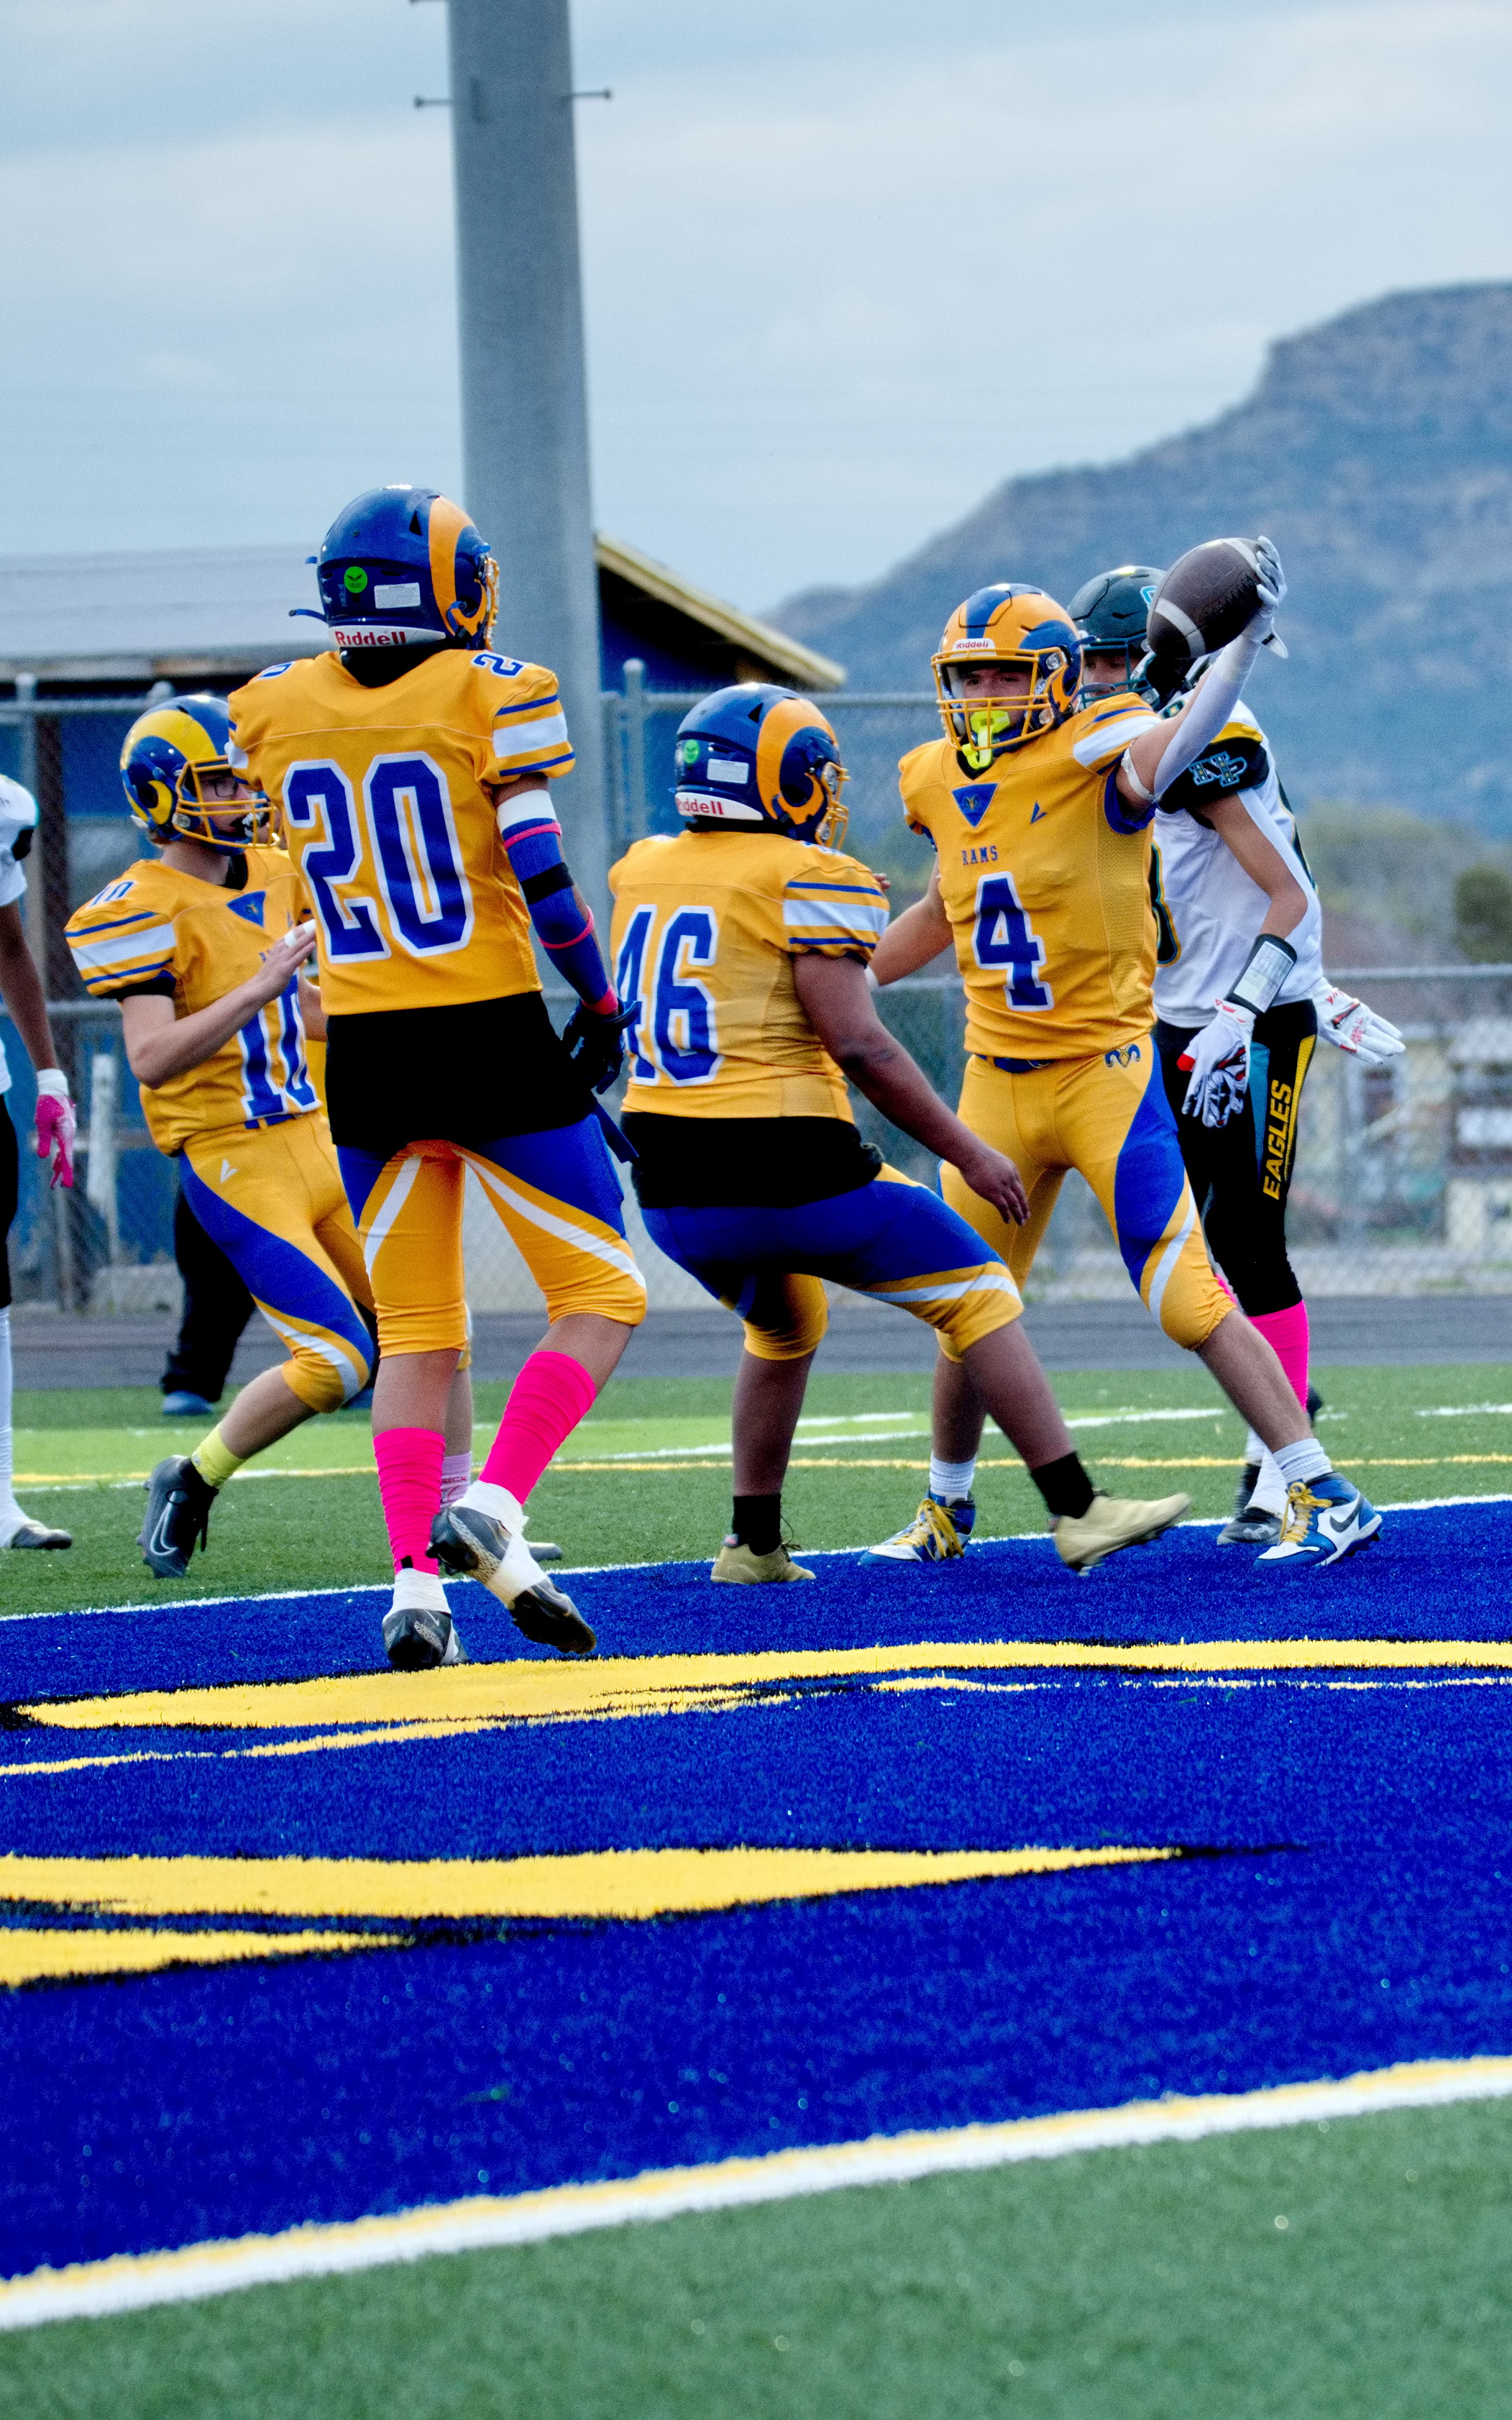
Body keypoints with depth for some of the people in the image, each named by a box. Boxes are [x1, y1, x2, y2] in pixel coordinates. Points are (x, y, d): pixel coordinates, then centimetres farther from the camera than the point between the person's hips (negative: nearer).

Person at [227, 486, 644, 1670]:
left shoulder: (275, 710, 3)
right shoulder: (493, 696, -10)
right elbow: (544, 882, -12)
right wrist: (600, 1004, 1)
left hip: (366, 1053, 4)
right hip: (494, 1040, -4)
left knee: (416, 1331, 13)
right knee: (601, 1294, 8)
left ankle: (416, 1581, -1)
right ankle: (492, 1509, -11)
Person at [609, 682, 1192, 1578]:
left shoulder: (643, 872, 10)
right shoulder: (811, 882, -9)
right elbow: (857, 1044, -14)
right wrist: (966, 1151, -7)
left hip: (673, 1195, 6)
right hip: (789, 1170, -6)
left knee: (783, 1330, 33)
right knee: (977, 1296, 9)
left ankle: (754, 1541, 28)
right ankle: (1078, 1510, 5)